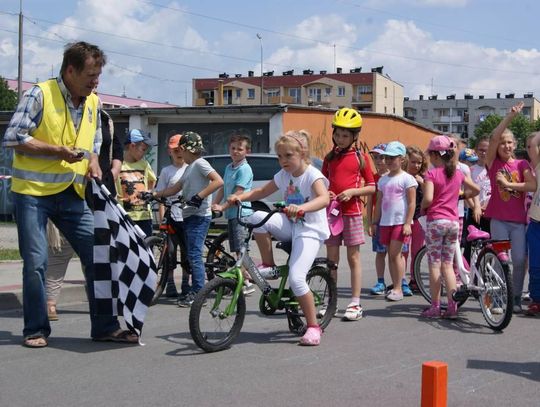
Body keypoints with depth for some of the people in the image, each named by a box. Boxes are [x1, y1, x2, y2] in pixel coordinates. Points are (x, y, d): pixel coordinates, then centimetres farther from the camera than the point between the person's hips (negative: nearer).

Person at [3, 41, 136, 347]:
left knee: (97, 256, 0)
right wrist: (58, 151, -17)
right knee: (36, 263, -3)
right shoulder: (41, 94, -10)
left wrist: (93, 159, 3)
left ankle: (105, 326, 9)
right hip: (33, 192, -5)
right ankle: (36, 329, 12)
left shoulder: (93, 102, 9)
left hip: (72, 194, 5)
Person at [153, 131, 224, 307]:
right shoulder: (189, 167, 21)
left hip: (199, 216, -10)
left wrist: (199, 196, -24)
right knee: (192, 255, 10)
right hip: (189, 215, 10)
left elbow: (218, 181, -21)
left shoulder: (199, 163, -9)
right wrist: (155, 194, 14)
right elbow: (175, 188, 23)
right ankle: (195, 291, 15)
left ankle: (198, 292, -8)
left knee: (194, 254, -11)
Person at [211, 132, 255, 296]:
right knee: (237, 250, 12)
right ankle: (242, 280, 19)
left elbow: (238, 193, -16)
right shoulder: (229, 167, 16)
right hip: (231, 214, 8)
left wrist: (222, 207, -20)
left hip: (241, 213, -8)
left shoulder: (245, 169, -10)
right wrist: (214, 205, 5)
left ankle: (247, 282, -10)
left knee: (240, 250, -12)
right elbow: (222, 189, 17)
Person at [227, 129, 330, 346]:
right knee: (258, 218, -22)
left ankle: (313, 325, -4)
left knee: (296, 278, -20)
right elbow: (261, 192, 16)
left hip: (310, 230, -6)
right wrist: (240, 196, -3)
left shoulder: (312, 175, -14)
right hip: (290, 225, 6)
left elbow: (324, 199, -32)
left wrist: (301, 208, -51)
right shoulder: (283, 175, 7)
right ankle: (268, 265, -4)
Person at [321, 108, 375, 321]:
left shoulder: (361, 157, 0)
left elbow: (371, 187, 1)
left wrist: (353, 191, -14)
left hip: (352, 211, -3)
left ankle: (355, 304, 5)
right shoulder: (330, 157, 9)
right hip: (331, 211, 3)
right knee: (331, 259, 6)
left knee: (353, 257, 1)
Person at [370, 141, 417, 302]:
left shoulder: (406, 179, -5)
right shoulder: (383, 180, 14)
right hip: (385, 222, 6)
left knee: (395, 254, -10)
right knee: (391, 254, 8)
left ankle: (398, 289, -4)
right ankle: (395, 287, 14)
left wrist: (407, 223, -15)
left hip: (400, 222, -6)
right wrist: (375, 222, 14)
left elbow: (411, 203, -9)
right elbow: (379, 203, 17)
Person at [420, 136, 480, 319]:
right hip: (454, 221, 5)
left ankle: (435, 307, 4)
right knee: (448, 264, 10)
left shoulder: (432, 173, -9)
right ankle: (452, 306, 7)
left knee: (434, 264, 2)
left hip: (435, 220, -5)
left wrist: (422, 208, 0)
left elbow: (428, 199, -20)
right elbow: (476, 189, 19)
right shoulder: (458, 173, 8)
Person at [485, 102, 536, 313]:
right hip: (499, 219, -1)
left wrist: (508, 184, -12)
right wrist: (511, 116, -18)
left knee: (519, 260, -2)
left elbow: (533, 185, -9)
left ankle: (516, 298, 12)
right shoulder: (493, 163, 3)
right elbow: (494, 137, -13)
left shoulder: (522, 164, 7)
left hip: (519, 220, 1)